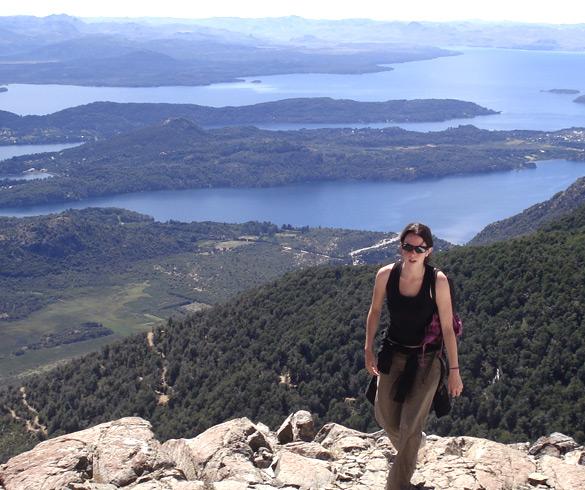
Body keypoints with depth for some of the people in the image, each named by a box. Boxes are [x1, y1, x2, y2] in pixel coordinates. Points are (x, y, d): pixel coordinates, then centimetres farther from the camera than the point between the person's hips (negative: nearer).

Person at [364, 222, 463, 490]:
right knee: (384, 416, 14)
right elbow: (374, 312, 3)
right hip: (393, 353, 3)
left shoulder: (438, 280, -21)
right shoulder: (386, 274, -14)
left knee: (410, 426, -4)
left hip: (426, 359, -3)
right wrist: (369, 350, 4)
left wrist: (454, 371, -11)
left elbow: (447, 327, -15)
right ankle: (408, 454, 46)